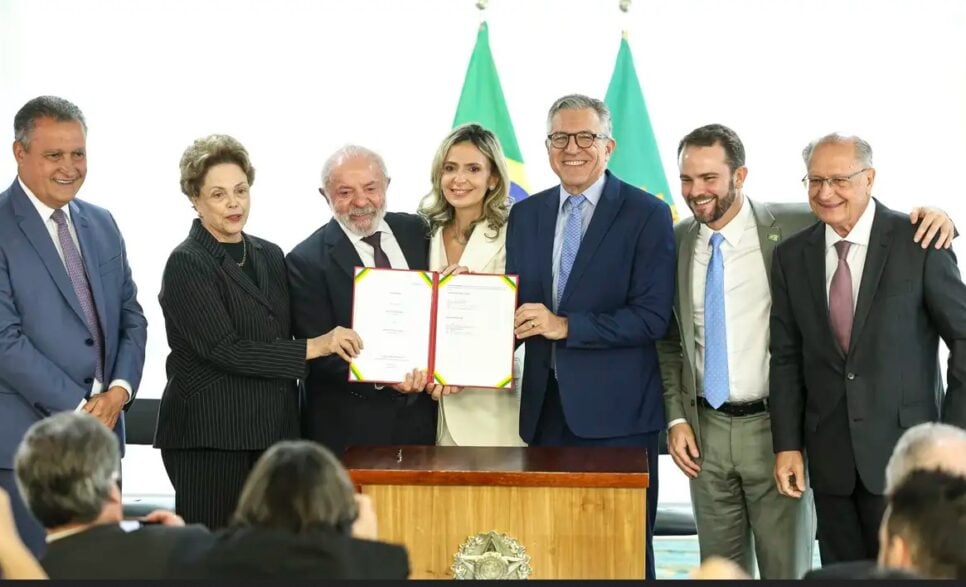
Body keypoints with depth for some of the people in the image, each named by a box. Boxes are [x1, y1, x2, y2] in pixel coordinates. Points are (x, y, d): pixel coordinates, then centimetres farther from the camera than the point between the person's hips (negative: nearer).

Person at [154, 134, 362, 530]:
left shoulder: (270, 256, 14)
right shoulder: (186, 264, -7)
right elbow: (224, 349, -16)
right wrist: (313, 347, -17)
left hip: (273, 434, 6)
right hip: (209, 438, -6)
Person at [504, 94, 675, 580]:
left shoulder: (646, 214, -4)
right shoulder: (525, 216, 12)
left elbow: (652, 317, -12)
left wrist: (565, 326, -18)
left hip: (617, 412, -5)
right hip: (546, 408, 5)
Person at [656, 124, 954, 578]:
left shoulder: (793, 227, -7)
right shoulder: (676, 242, 4)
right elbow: (669, 341, 11)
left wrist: (933, 217, -20)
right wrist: (676, 419, 3)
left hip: (774, 427, -3)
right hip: (704, 431, 4)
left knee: (786, 568, 3)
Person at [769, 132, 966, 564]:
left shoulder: (918, 244, -5)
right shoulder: (791, 257, 7)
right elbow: (786, 357, 9)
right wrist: (787, 445, 2)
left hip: (902, 449, -4)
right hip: (830, 458, 4)